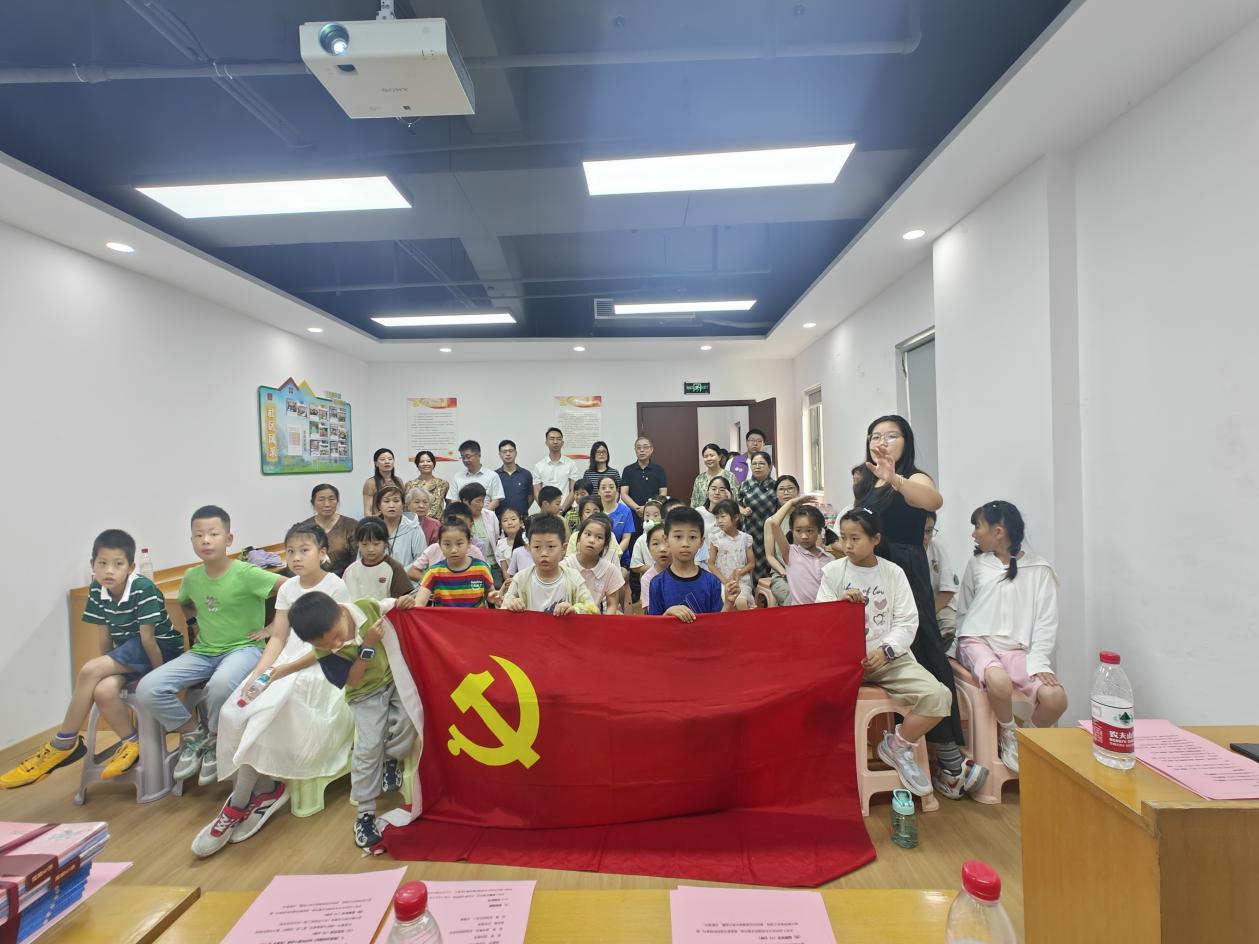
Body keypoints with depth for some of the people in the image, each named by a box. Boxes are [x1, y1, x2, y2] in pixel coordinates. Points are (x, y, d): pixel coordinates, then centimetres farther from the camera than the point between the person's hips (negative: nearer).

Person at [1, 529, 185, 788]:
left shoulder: (144, 589, -23)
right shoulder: (97, 590, -2)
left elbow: (148, 639, -20)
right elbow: (105, 638, 4)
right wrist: (108, 666, 1)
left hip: (162, 648, -6)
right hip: (127, 653, 6)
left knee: (90, 671, -24)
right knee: (103, 691, -26)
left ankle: (63, 744, -4)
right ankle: (131, 744, -5)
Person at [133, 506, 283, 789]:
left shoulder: (246, 573, -16)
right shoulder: (191, 577, 4)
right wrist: (194, 625, 10)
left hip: (243, 648, -6)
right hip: (203, 652, 6)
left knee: (220, 684, -37)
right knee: (147, 690, -15)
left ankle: (215, 742, -4)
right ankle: (193, 735, 10)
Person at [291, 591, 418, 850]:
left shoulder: (367, 607, -24)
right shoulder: (324, 651, -23)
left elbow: (393, 606, -3)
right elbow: (350, 681, -22)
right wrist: (367, 647, -33)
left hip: (395, 677, 1)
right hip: (366, 695, -1)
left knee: (409, 719, -18)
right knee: (368, 748, -7)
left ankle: (392, 758, 16)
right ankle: (365, 812, 13)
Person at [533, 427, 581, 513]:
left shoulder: (571, 464, 4)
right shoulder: (539, 466, 8)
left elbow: (573, 491, 1)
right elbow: (537, 493, 4)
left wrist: (562, 509, -12)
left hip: (566, 511, -1)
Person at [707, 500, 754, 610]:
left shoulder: (745, 538, 3)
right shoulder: (715, 539, -1)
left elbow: (752, 563, 7)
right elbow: (711, 564, 1)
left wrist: (739, 572, -10)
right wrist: (724, 580, -10)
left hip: (742, 581, 0)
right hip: (721, 582, 0)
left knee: (741, 603, -28)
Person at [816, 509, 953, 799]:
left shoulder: (893, 573, 5)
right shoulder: (832, 571, 2)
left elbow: (907, 622, 0)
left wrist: (885, 650, -15)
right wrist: (840, 604, -18)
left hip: (889, 655, 2)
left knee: (939, 696, -18)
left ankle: (897, 746, 9)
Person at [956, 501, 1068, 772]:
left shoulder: (1040, 570, 3)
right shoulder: (976, 564, 7)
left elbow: (1046, 622, 0)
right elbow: (962, 612, 13)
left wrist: (1038, 662, -12)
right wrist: (954, 650, 4)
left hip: (1018, 649, 1)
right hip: (978, 641, -1)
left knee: (1055, 698, -25)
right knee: (1000, 682, -33)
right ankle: (1009, 737, 1)